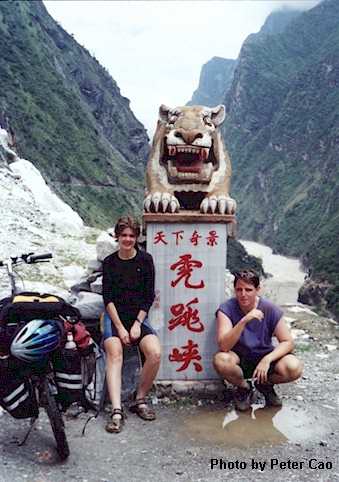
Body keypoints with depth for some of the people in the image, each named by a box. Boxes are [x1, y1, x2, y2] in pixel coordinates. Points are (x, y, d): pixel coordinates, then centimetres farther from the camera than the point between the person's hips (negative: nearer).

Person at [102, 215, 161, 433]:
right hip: (115, 315, 0)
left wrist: (137, 324, -8)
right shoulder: (110, 262, 6)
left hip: (139, 316, 1)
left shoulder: (145, 259, 5)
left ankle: (140, 399, -3)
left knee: (155, 353, -24)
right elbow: (108, 298, -1)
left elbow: (149, 297, 3)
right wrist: (120, 327, -12)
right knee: (114, 353, -28)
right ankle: (117, 411, -30)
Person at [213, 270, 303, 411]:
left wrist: (267, 359, -28)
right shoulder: (226, 309, -19)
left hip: (264, 357, 2)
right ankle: (243, 387, 0)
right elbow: (224, 346, -30)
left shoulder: (270, 310, -13)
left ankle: (265, 384, 8)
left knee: (294, 368, -27)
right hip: (239, 358, -1)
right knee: (220, 360, -35)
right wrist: (244, 320, -43)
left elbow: (288, 342, -12)